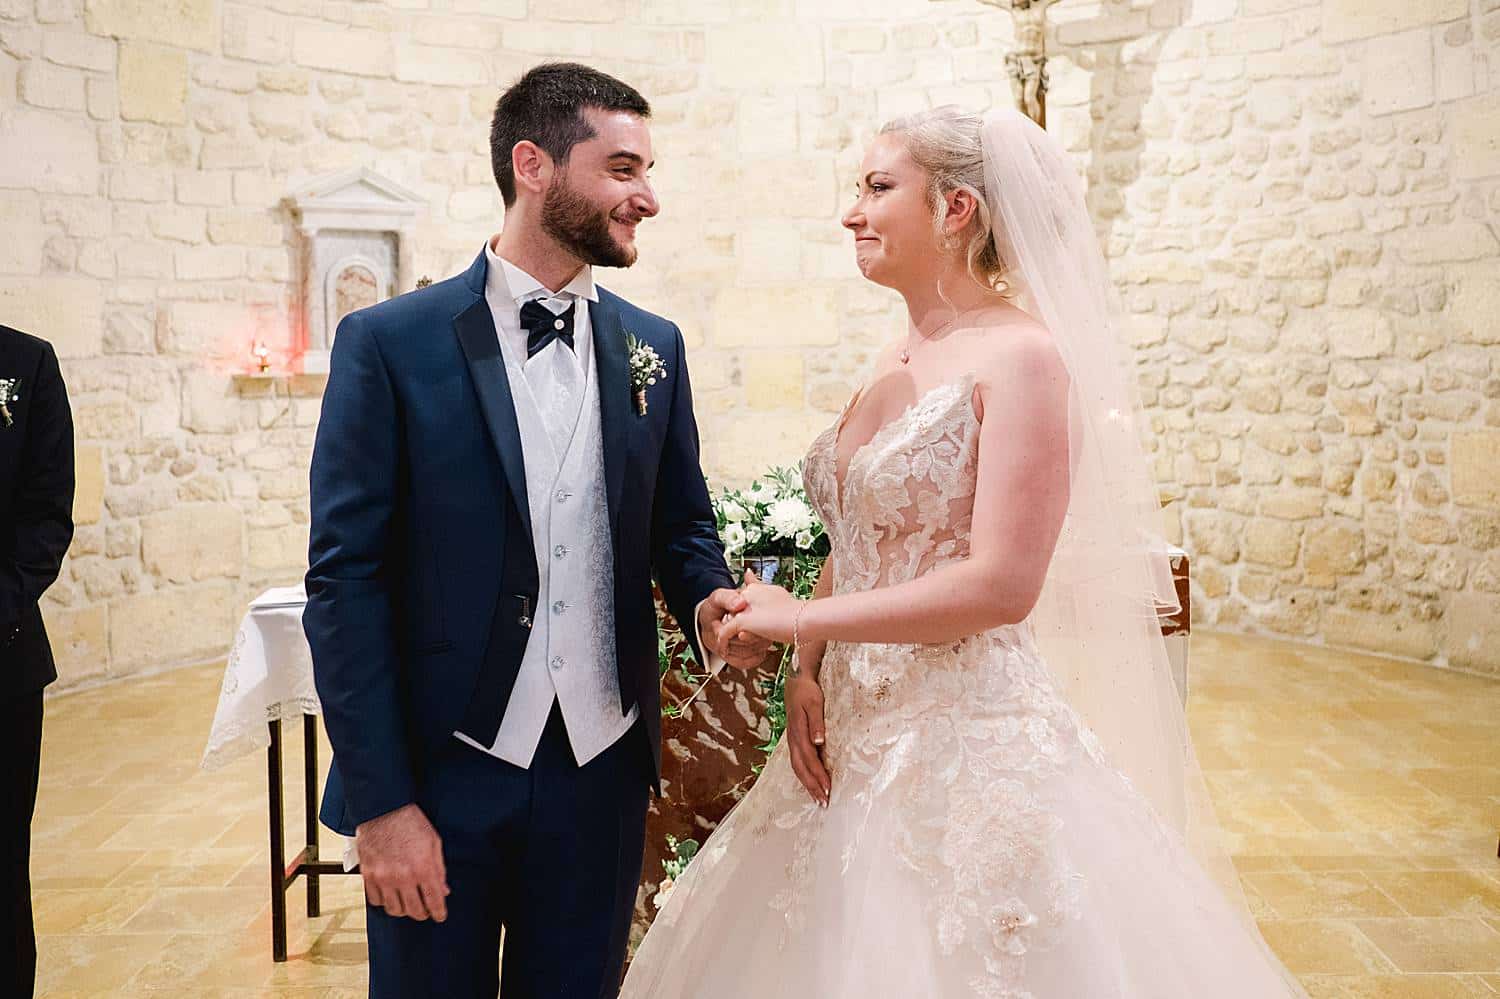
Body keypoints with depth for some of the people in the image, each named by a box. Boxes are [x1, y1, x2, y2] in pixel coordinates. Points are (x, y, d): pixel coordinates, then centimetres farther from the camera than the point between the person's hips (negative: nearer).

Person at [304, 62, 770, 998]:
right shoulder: (390, 342, -8)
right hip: (441, 770, -3)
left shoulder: (652, 346, 4)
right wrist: (380, 801, -13)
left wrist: (708, 600, -11)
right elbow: (346, 579, -10)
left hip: (604, 769, 4)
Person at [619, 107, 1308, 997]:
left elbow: (1002, 584, -21)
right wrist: (807, 669, -1)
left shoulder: (1021, 356, -13)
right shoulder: (894, 363, 10)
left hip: (971, 742, -7)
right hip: (859, 731, 7)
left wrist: (803, 618, -14)